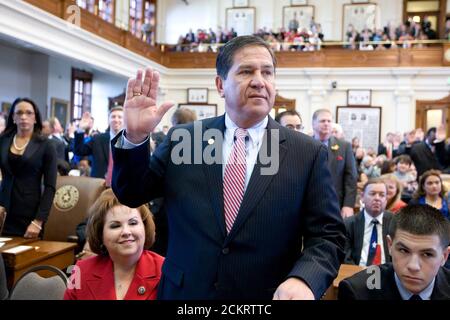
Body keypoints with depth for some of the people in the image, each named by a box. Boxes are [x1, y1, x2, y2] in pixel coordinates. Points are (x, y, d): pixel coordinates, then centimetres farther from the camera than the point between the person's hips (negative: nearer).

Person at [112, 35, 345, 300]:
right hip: (184, 292, 2)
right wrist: (135, 137, -13)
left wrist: (303, 279, -27)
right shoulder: (182, 140, -3)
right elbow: (131, 194, 3)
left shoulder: (309, 154, -7)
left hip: (268, 296, -1)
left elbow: (328, 236, -7)